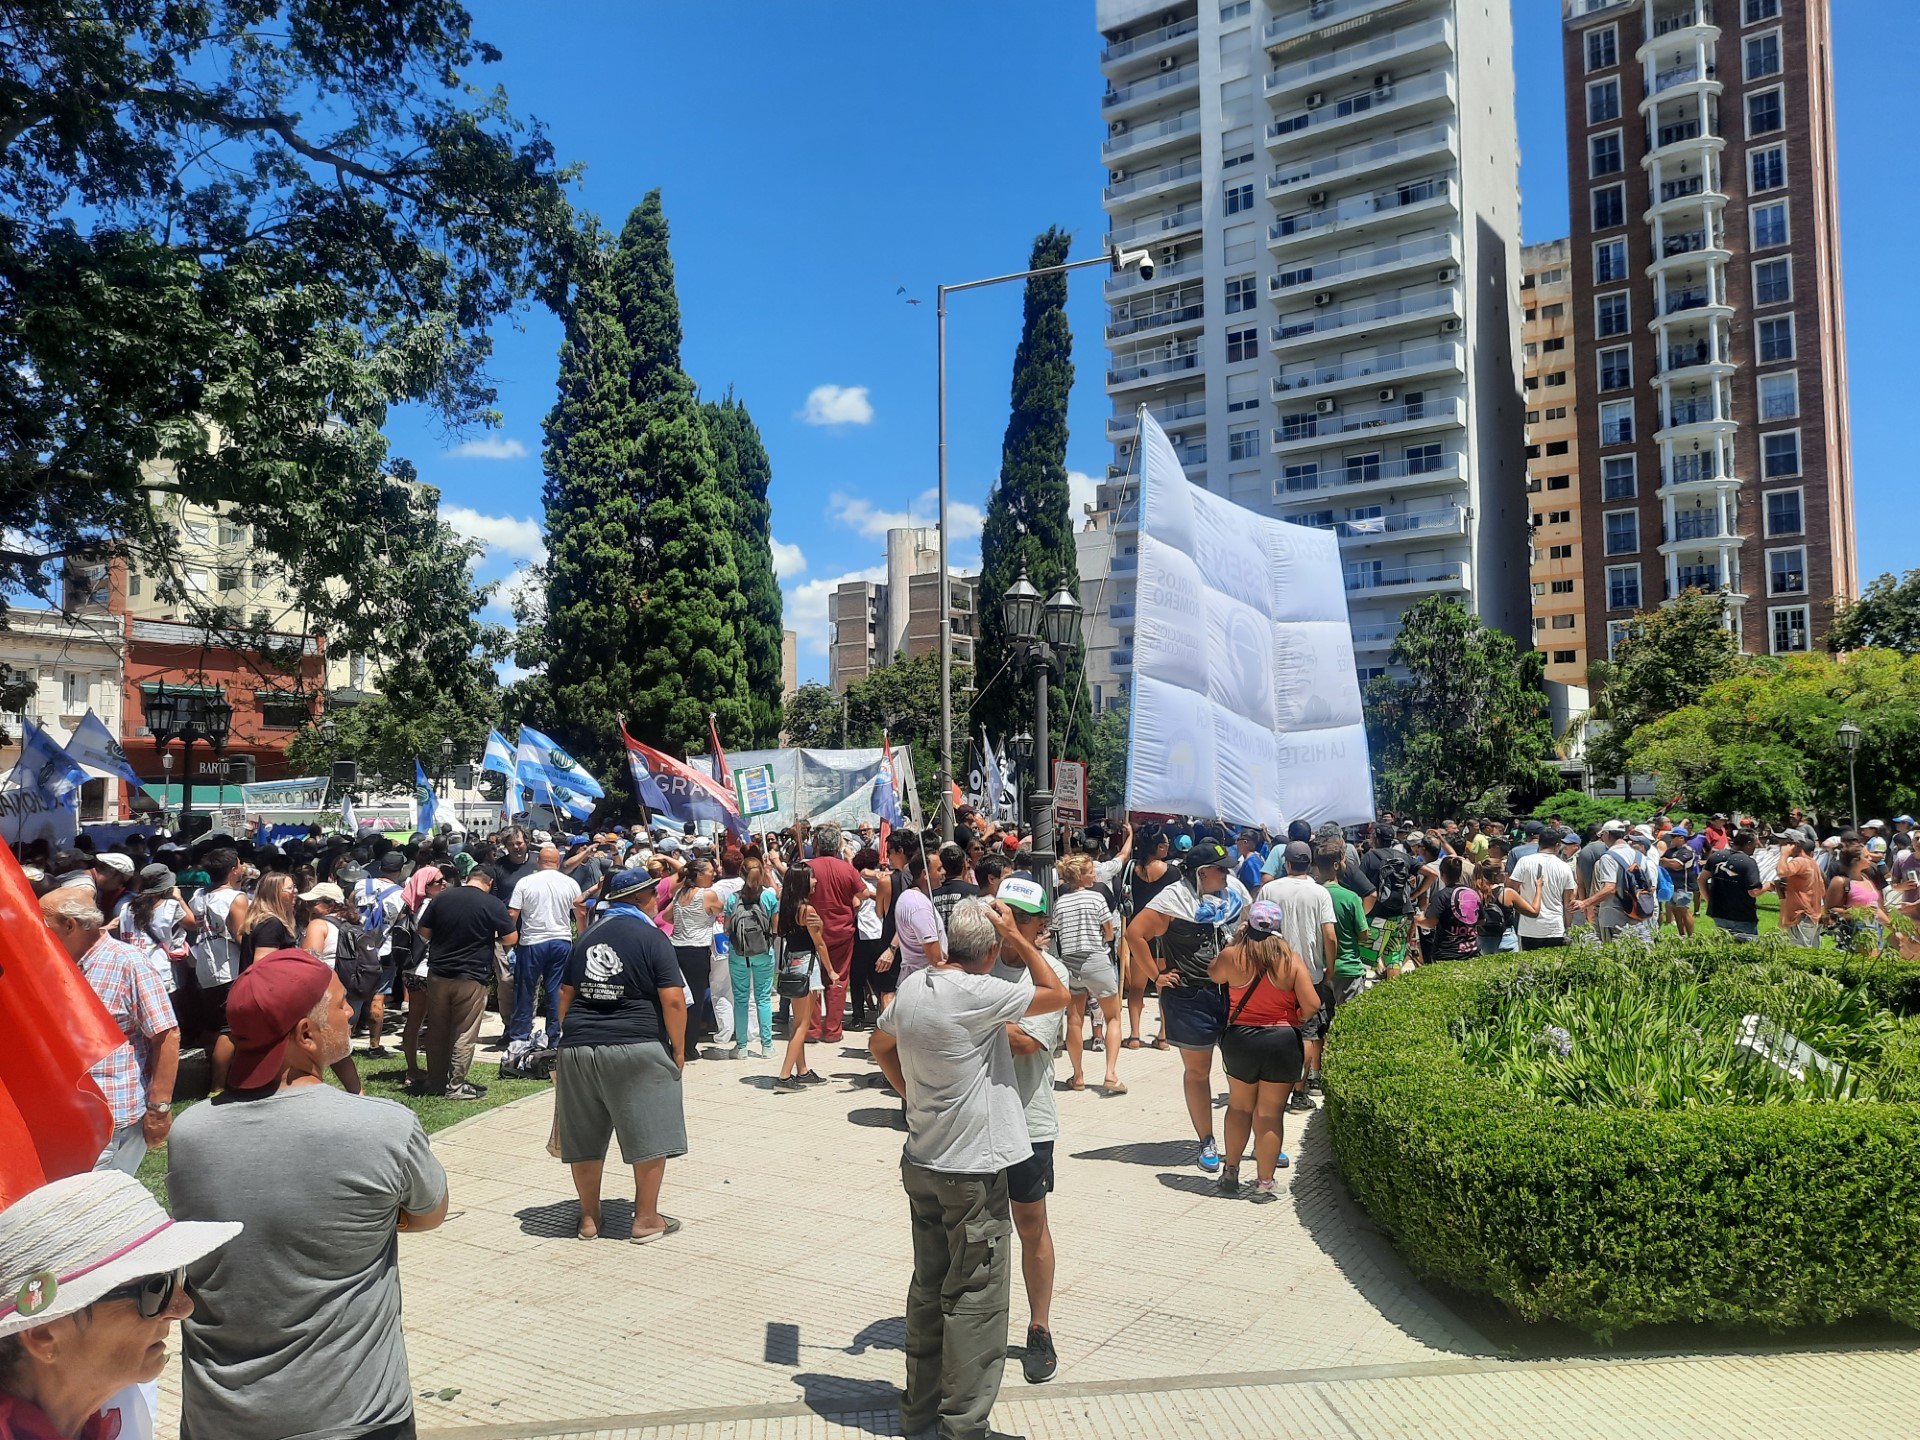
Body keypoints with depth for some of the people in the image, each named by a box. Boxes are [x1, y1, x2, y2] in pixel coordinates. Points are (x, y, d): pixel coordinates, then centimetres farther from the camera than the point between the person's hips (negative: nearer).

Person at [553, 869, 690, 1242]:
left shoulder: (586, 936, 13)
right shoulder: (652, 938, -5)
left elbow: (566, 994, 17)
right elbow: (673, 1000, -11)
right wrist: (678, 1048, -1)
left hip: (578, 1046, 6)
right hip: (636, 1048, -6)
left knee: (585, 1139, 14)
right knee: (649, 1135, 6)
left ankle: (589, 1217, 25)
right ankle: (646, 1218, 12)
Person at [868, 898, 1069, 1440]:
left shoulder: (911, 986, 1)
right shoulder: (978, 994, -22)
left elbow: (882, 1046, 18)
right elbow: (1059, 996, -12)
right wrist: (1016, 938, -10)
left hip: (921, 1165, 8)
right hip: (973, 1171, -8)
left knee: (929, 1287, 19)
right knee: (975, 1298, 4)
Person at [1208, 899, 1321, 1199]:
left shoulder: (1231, 956, -7)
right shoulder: (1291, 961, -8)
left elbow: (1209, 976, 12)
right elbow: (1312, 1005, -12)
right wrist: (1296, 1020, 7)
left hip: (1239, 1040, 1)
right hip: (1283, 1042, -1)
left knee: (1240, 1107, 19)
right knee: (1271, 1113, 6)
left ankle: (1230, 1171, 26)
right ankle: (1264, 1182, 11)